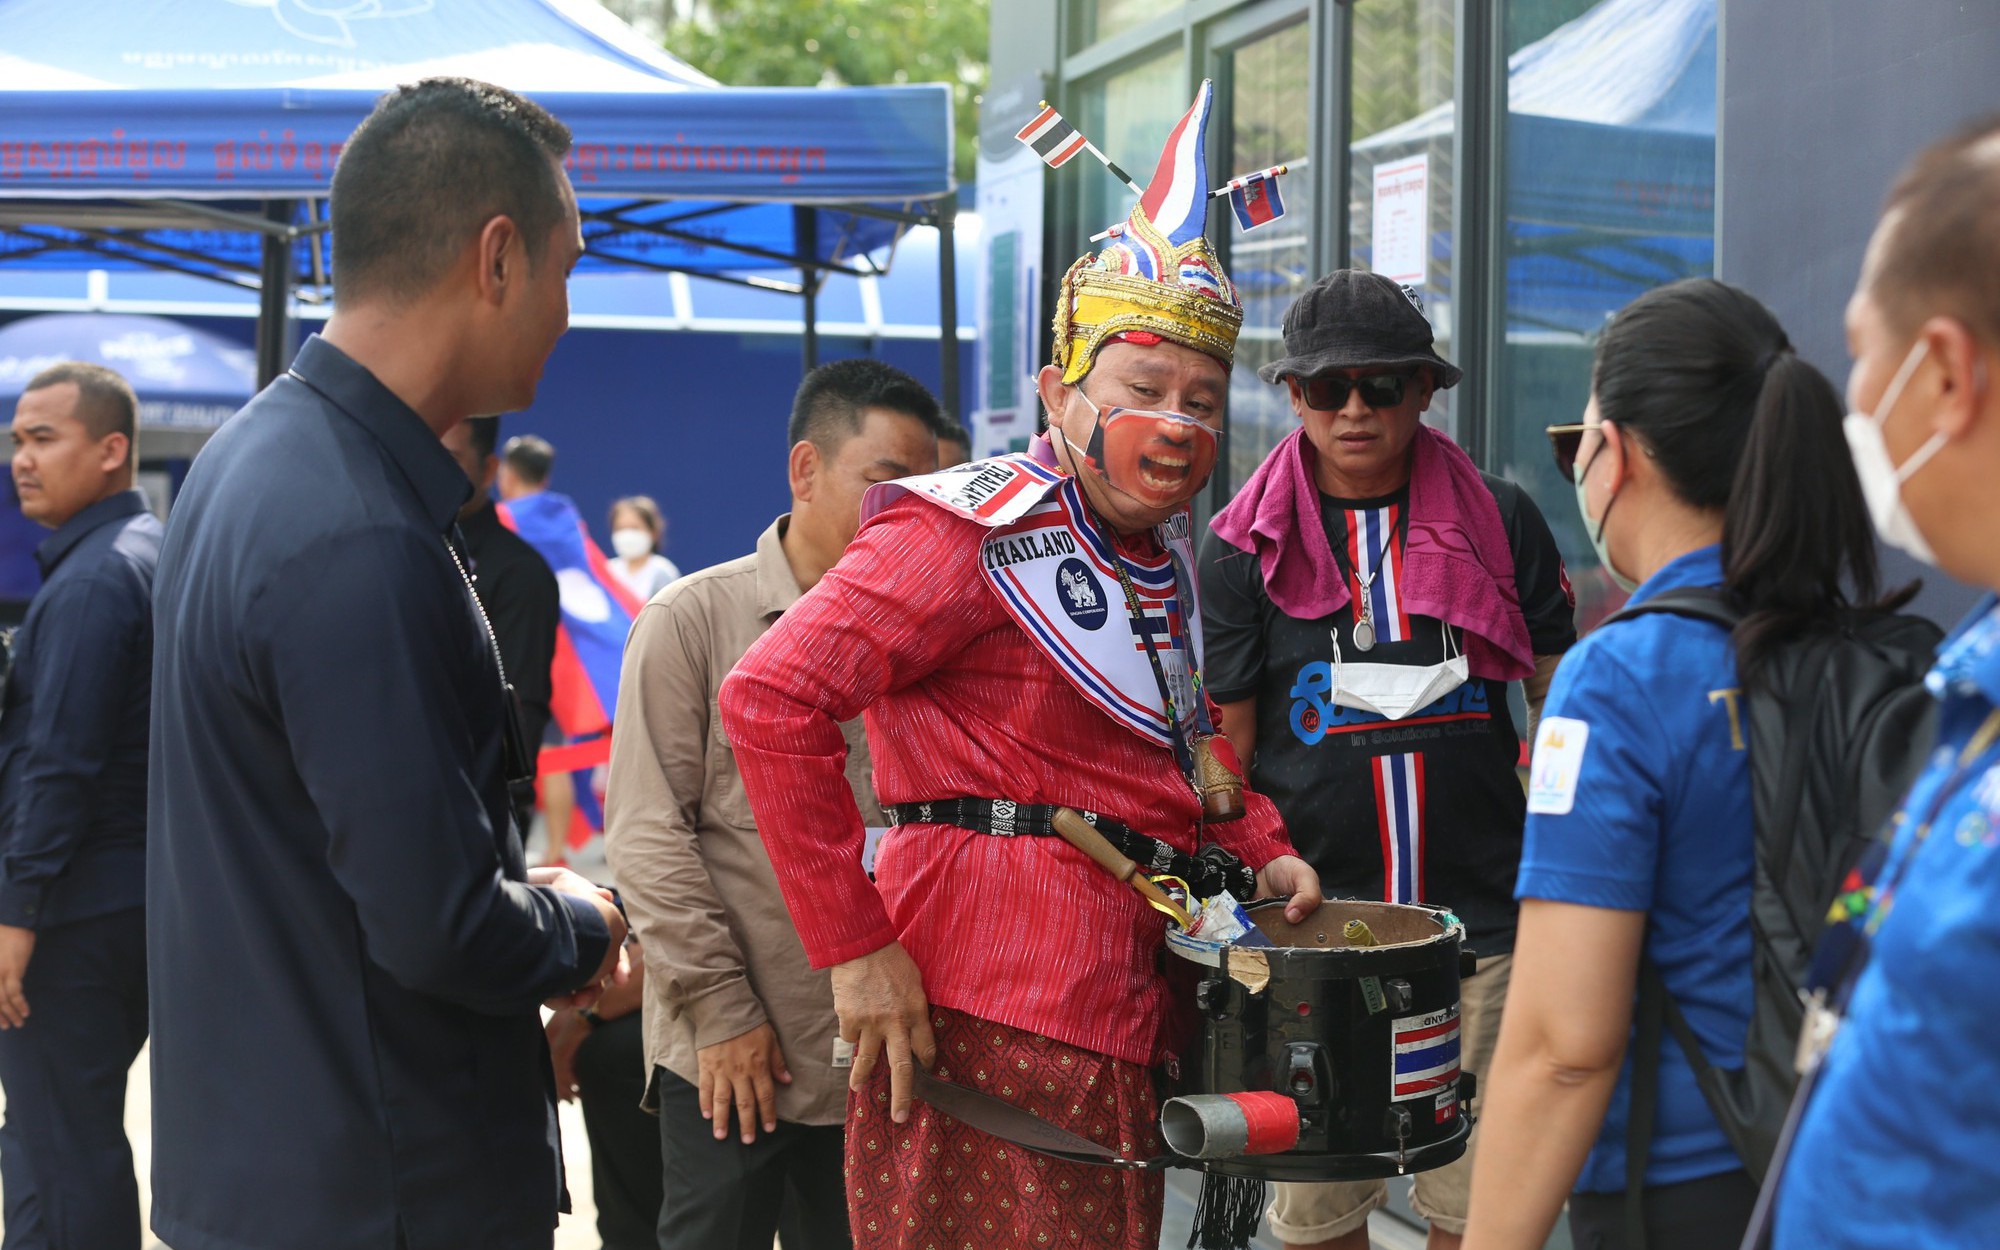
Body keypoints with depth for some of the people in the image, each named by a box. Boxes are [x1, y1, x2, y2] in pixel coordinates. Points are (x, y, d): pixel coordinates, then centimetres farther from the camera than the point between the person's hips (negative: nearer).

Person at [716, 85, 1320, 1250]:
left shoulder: (1162, 549, 15)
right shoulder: (975, 530, -13)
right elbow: (769, 701, -21)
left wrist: (1261, 846, 12)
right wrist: (853, 948, -21)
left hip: (1123, 1023, 9)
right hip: (987, 1024, -9)